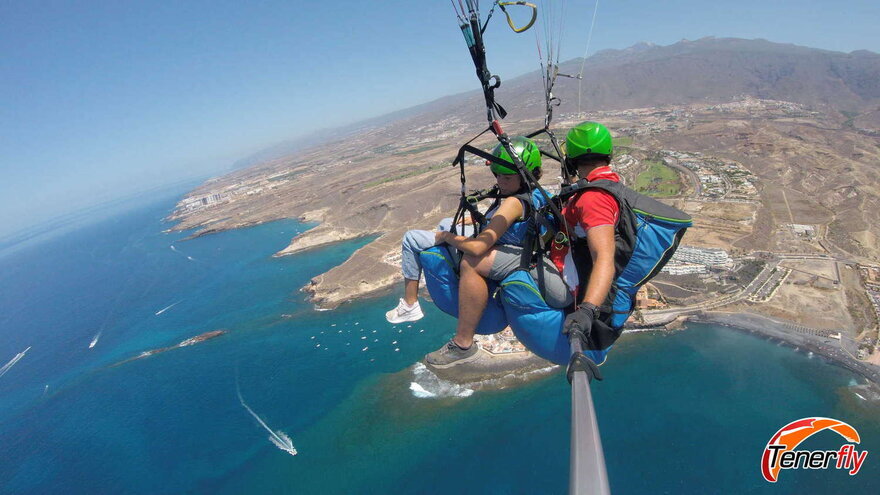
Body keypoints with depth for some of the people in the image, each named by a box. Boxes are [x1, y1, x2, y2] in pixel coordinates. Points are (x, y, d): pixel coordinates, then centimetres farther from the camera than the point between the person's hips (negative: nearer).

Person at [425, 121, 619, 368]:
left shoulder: (594, 198, -25)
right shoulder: (610, 179, 6)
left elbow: (605, 259, -37)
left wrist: (587, 310, -49)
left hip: (564, 287, -11)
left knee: (473, 261, -21)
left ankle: (462, 345, -7)